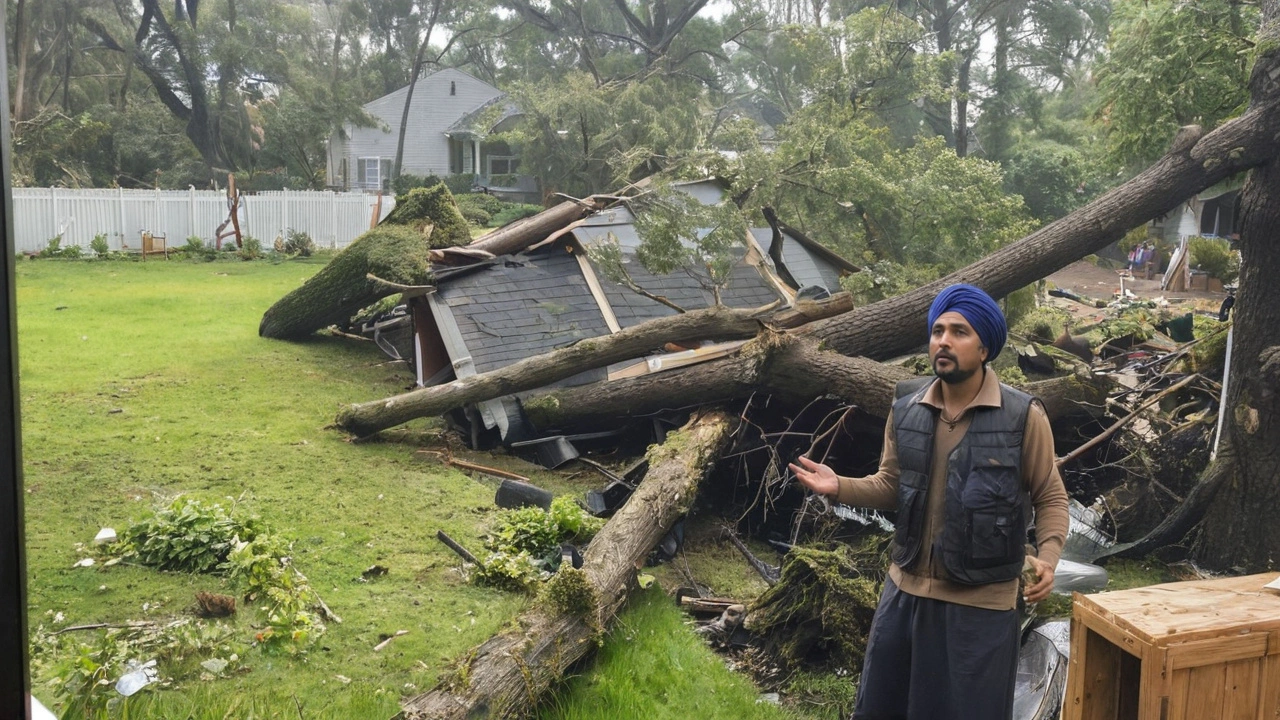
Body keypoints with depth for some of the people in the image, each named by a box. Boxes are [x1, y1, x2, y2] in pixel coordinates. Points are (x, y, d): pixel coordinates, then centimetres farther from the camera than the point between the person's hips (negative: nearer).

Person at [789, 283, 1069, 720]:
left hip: (981, 602, -4)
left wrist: (1047, 557, -19)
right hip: (906, 590, 4)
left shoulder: (1023, 417, -11)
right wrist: (839, 487, -9)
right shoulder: (906, 410, 0)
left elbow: (1050, 497, -3)